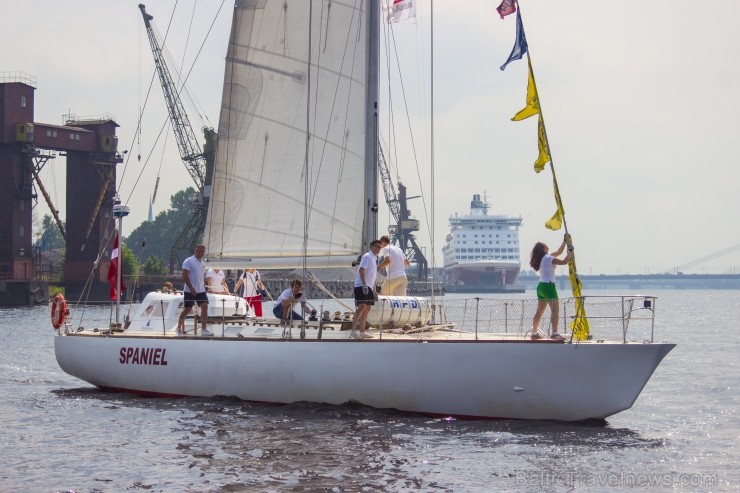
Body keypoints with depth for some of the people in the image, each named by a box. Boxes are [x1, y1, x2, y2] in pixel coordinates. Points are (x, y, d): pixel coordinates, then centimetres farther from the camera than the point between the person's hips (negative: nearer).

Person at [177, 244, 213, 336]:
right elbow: (184, 276, -15)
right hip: (190, 291, -6)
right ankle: (179, 328, 17)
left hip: (201, 291, 6)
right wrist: (191, 288, -20)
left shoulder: (202, 263, 14)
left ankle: (204, 329, -9)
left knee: (205, 307, -8)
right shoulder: (188, 261, -8)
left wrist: (203, 287, 12)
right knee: (187, 309, -1)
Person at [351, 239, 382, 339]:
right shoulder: (367, 257, -8)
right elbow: (361, 270, -18)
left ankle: (362, 331, 14)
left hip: (368, 287, 10)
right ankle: (353, 330, -24)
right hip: (361, 286, -10)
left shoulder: (375, 259, 20)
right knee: (362, 306, -20)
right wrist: (364, 284, -27)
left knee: (367, 308, 9)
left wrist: (374, 290, 24)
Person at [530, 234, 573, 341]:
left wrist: (565, 241, 24)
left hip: (541, 286, 10)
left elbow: (558, 252, 25)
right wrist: (570, 251, -5)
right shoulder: (548, 258, -11)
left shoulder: (543, 258, 16)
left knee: (540, 311, 14)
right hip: (548, 286, -10)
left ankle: (534, 333, 18)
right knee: (555, 310, -13)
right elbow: (564, 261, -17)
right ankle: (554, 333, -22)